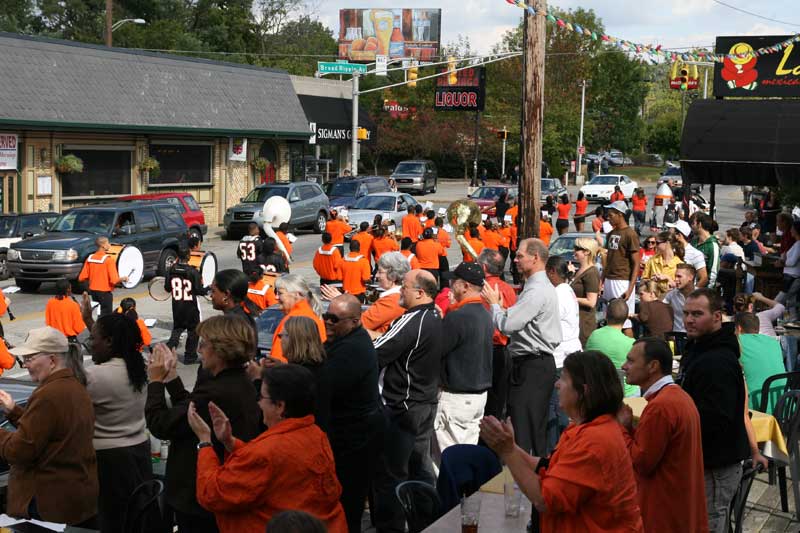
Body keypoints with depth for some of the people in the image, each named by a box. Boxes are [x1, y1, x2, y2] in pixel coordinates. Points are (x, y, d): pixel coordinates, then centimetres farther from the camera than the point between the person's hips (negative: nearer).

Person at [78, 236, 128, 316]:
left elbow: (81, 278, 1)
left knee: (97, 313, 19)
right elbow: (114, 280, -22)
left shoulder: (89, 258, 0)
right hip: (105, 292, -6)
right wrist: (123, 279, -3)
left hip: (93, 291, 6)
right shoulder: (108, 259, -16)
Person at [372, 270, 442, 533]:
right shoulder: (434, 318, 6)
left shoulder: (412, 321, -23)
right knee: (420, 467, 19)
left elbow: (376, 354, -23)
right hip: (426, 402, 9)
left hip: (403, 407, -9)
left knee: (390, 472, 1)